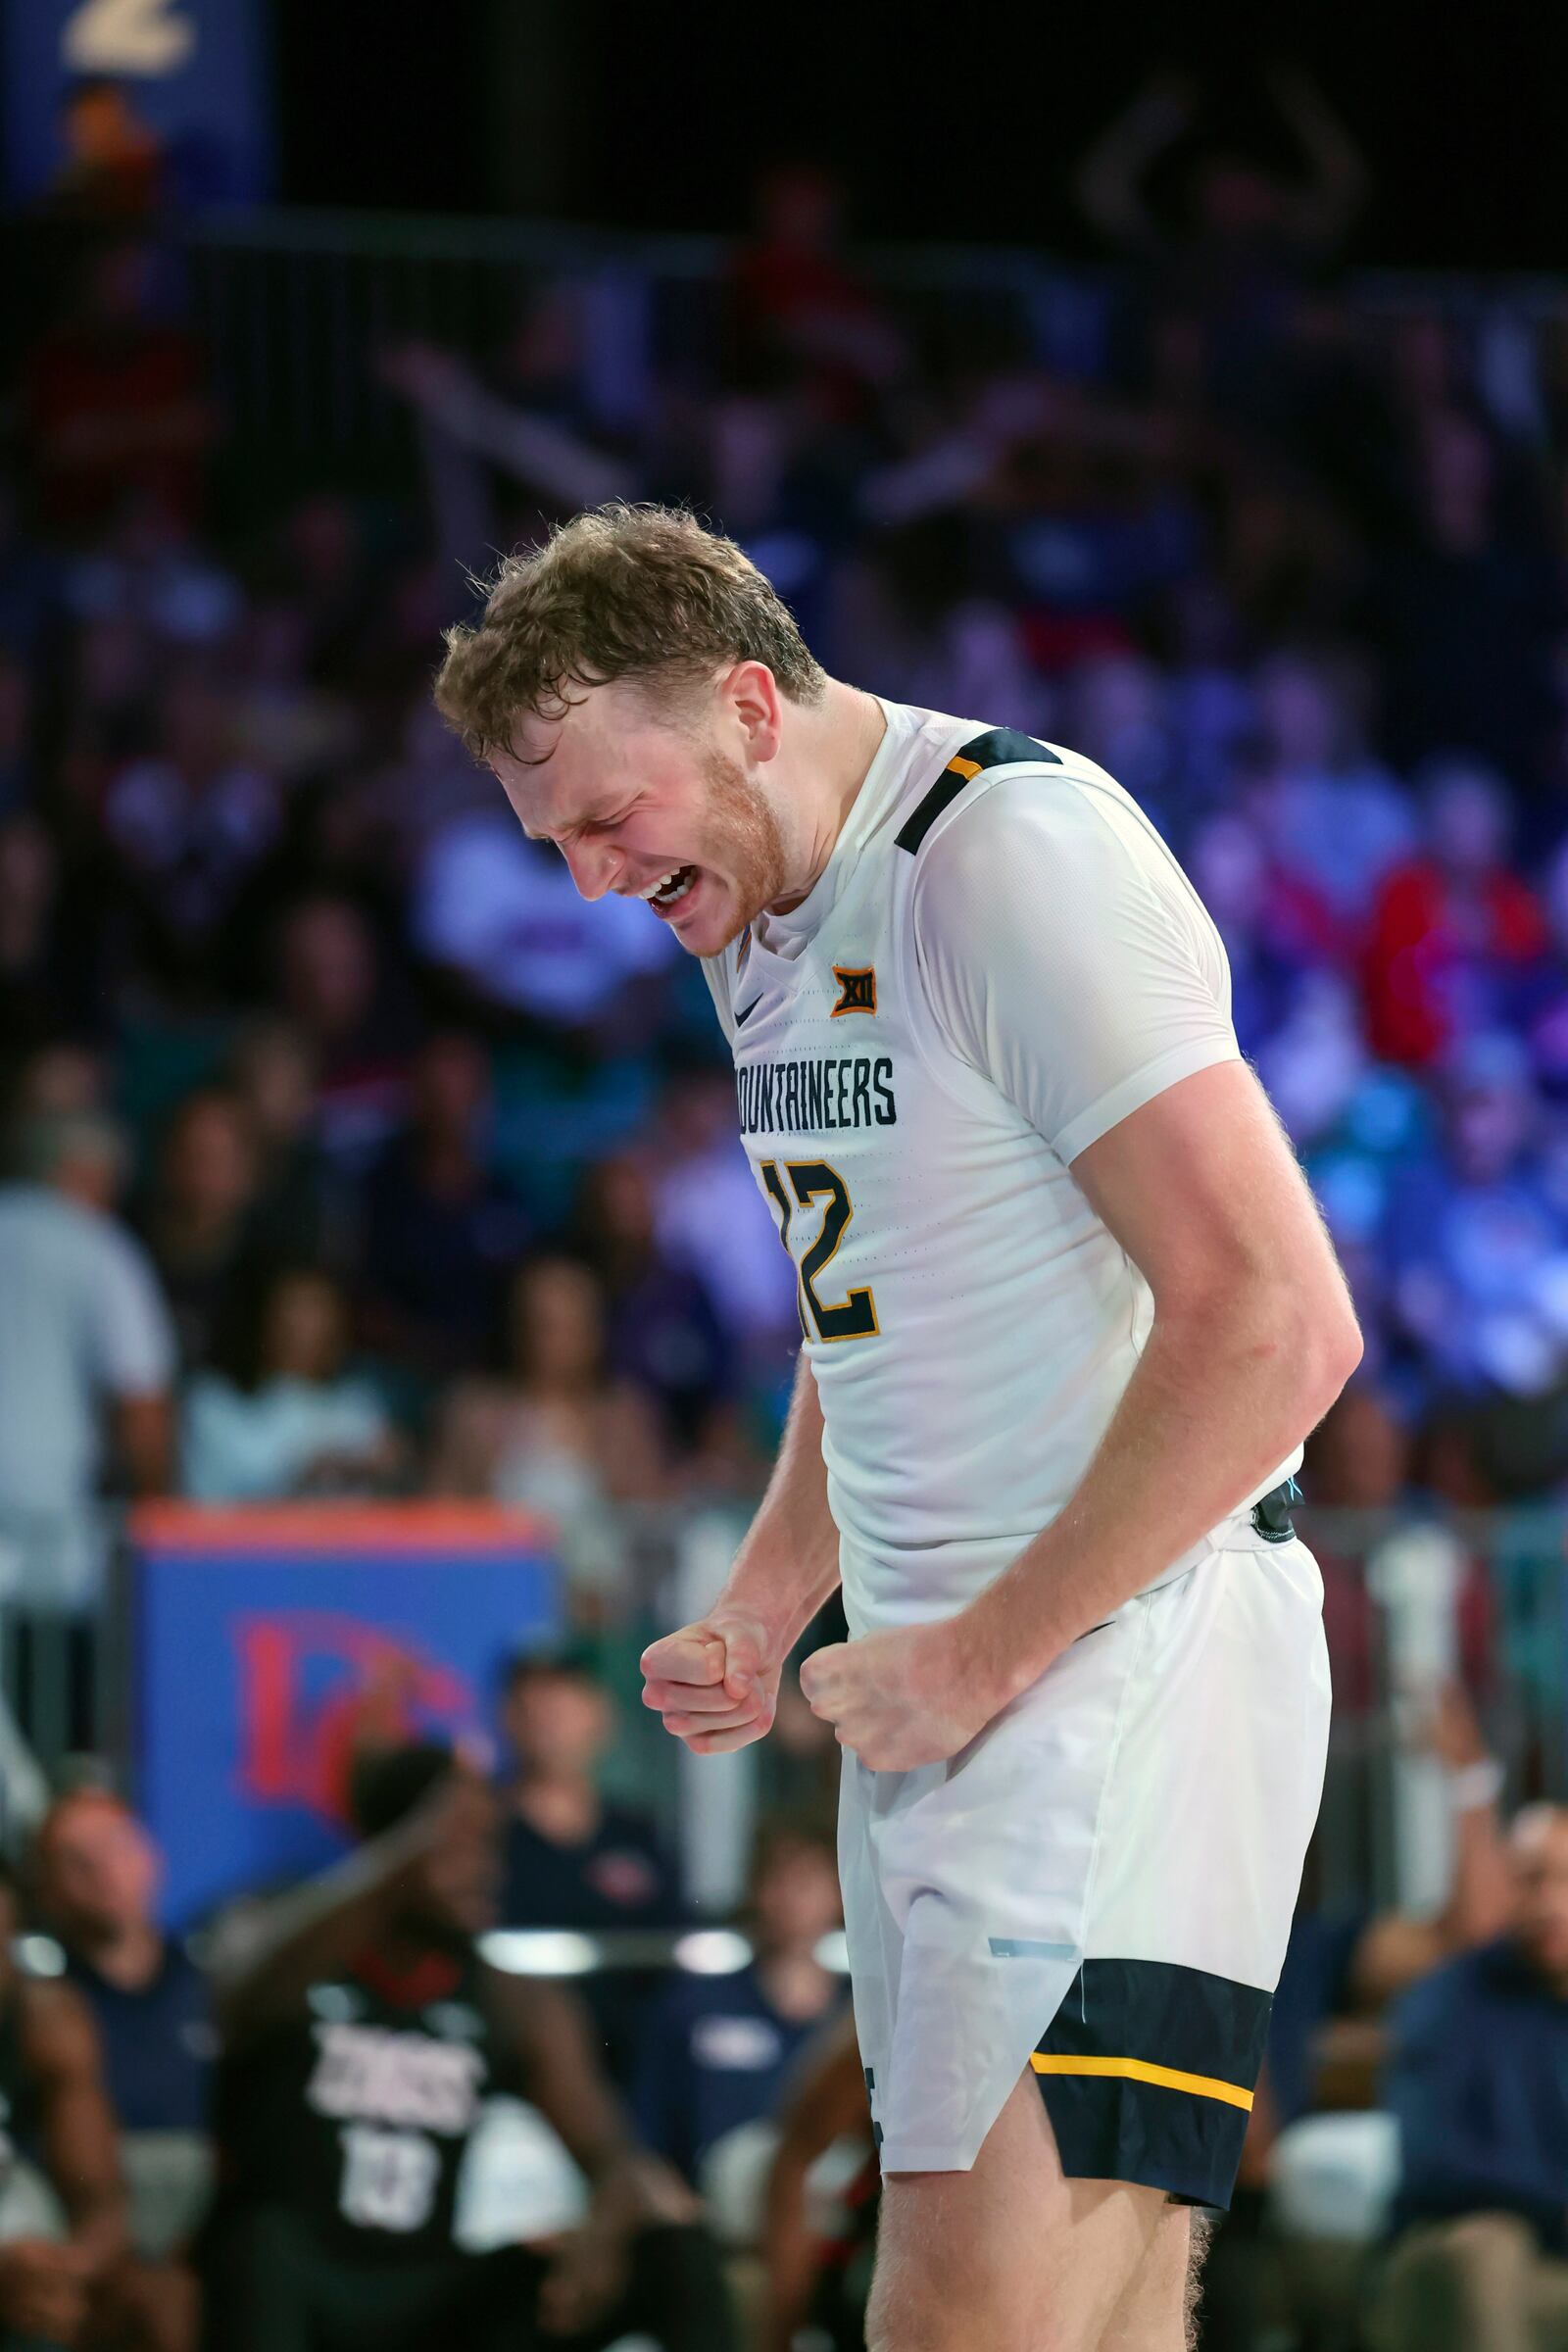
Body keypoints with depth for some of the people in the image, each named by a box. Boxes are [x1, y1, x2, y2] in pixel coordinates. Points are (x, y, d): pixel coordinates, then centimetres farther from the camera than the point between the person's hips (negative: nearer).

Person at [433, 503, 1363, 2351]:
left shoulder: (1015, 860, -13)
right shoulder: (755, 928, 17)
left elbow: (1277, 1322, -20)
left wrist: (986, 1651, -15)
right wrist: (760, 1619, 14)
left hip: (1122, 1647, -9)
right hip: (936, 1690, 9)